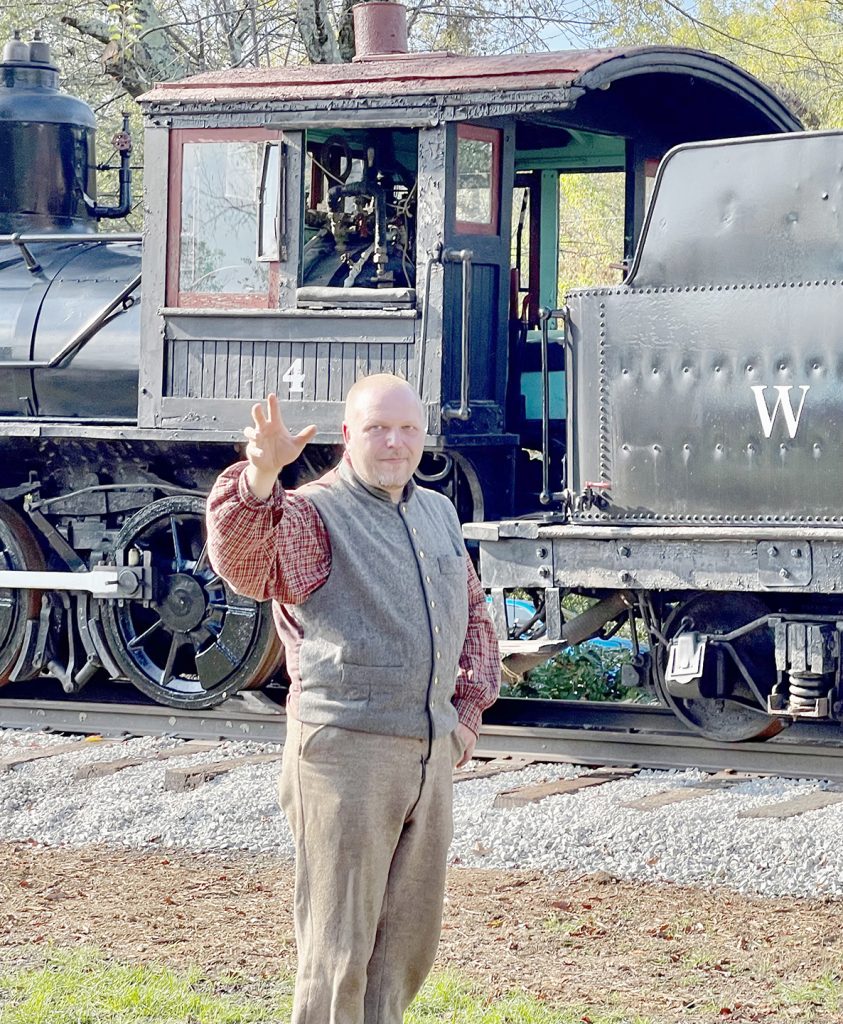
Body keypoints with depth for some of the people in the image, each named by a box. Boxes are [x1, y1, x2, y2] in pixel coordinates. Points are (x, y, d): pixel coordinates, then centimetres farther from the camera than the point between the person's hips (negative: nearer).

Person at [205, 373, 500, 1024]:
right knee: (339, 946, -3)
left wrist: (470, 708, 16)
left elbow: (474, 616, 29)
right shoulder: (312, 513, -8)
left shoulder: (440, 514, 15)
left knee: (410, 942, 14)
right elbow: (242, 564, -29)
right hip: (347, 750, -7)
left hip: (433, 751, 7)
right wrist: (260, 476, -47)